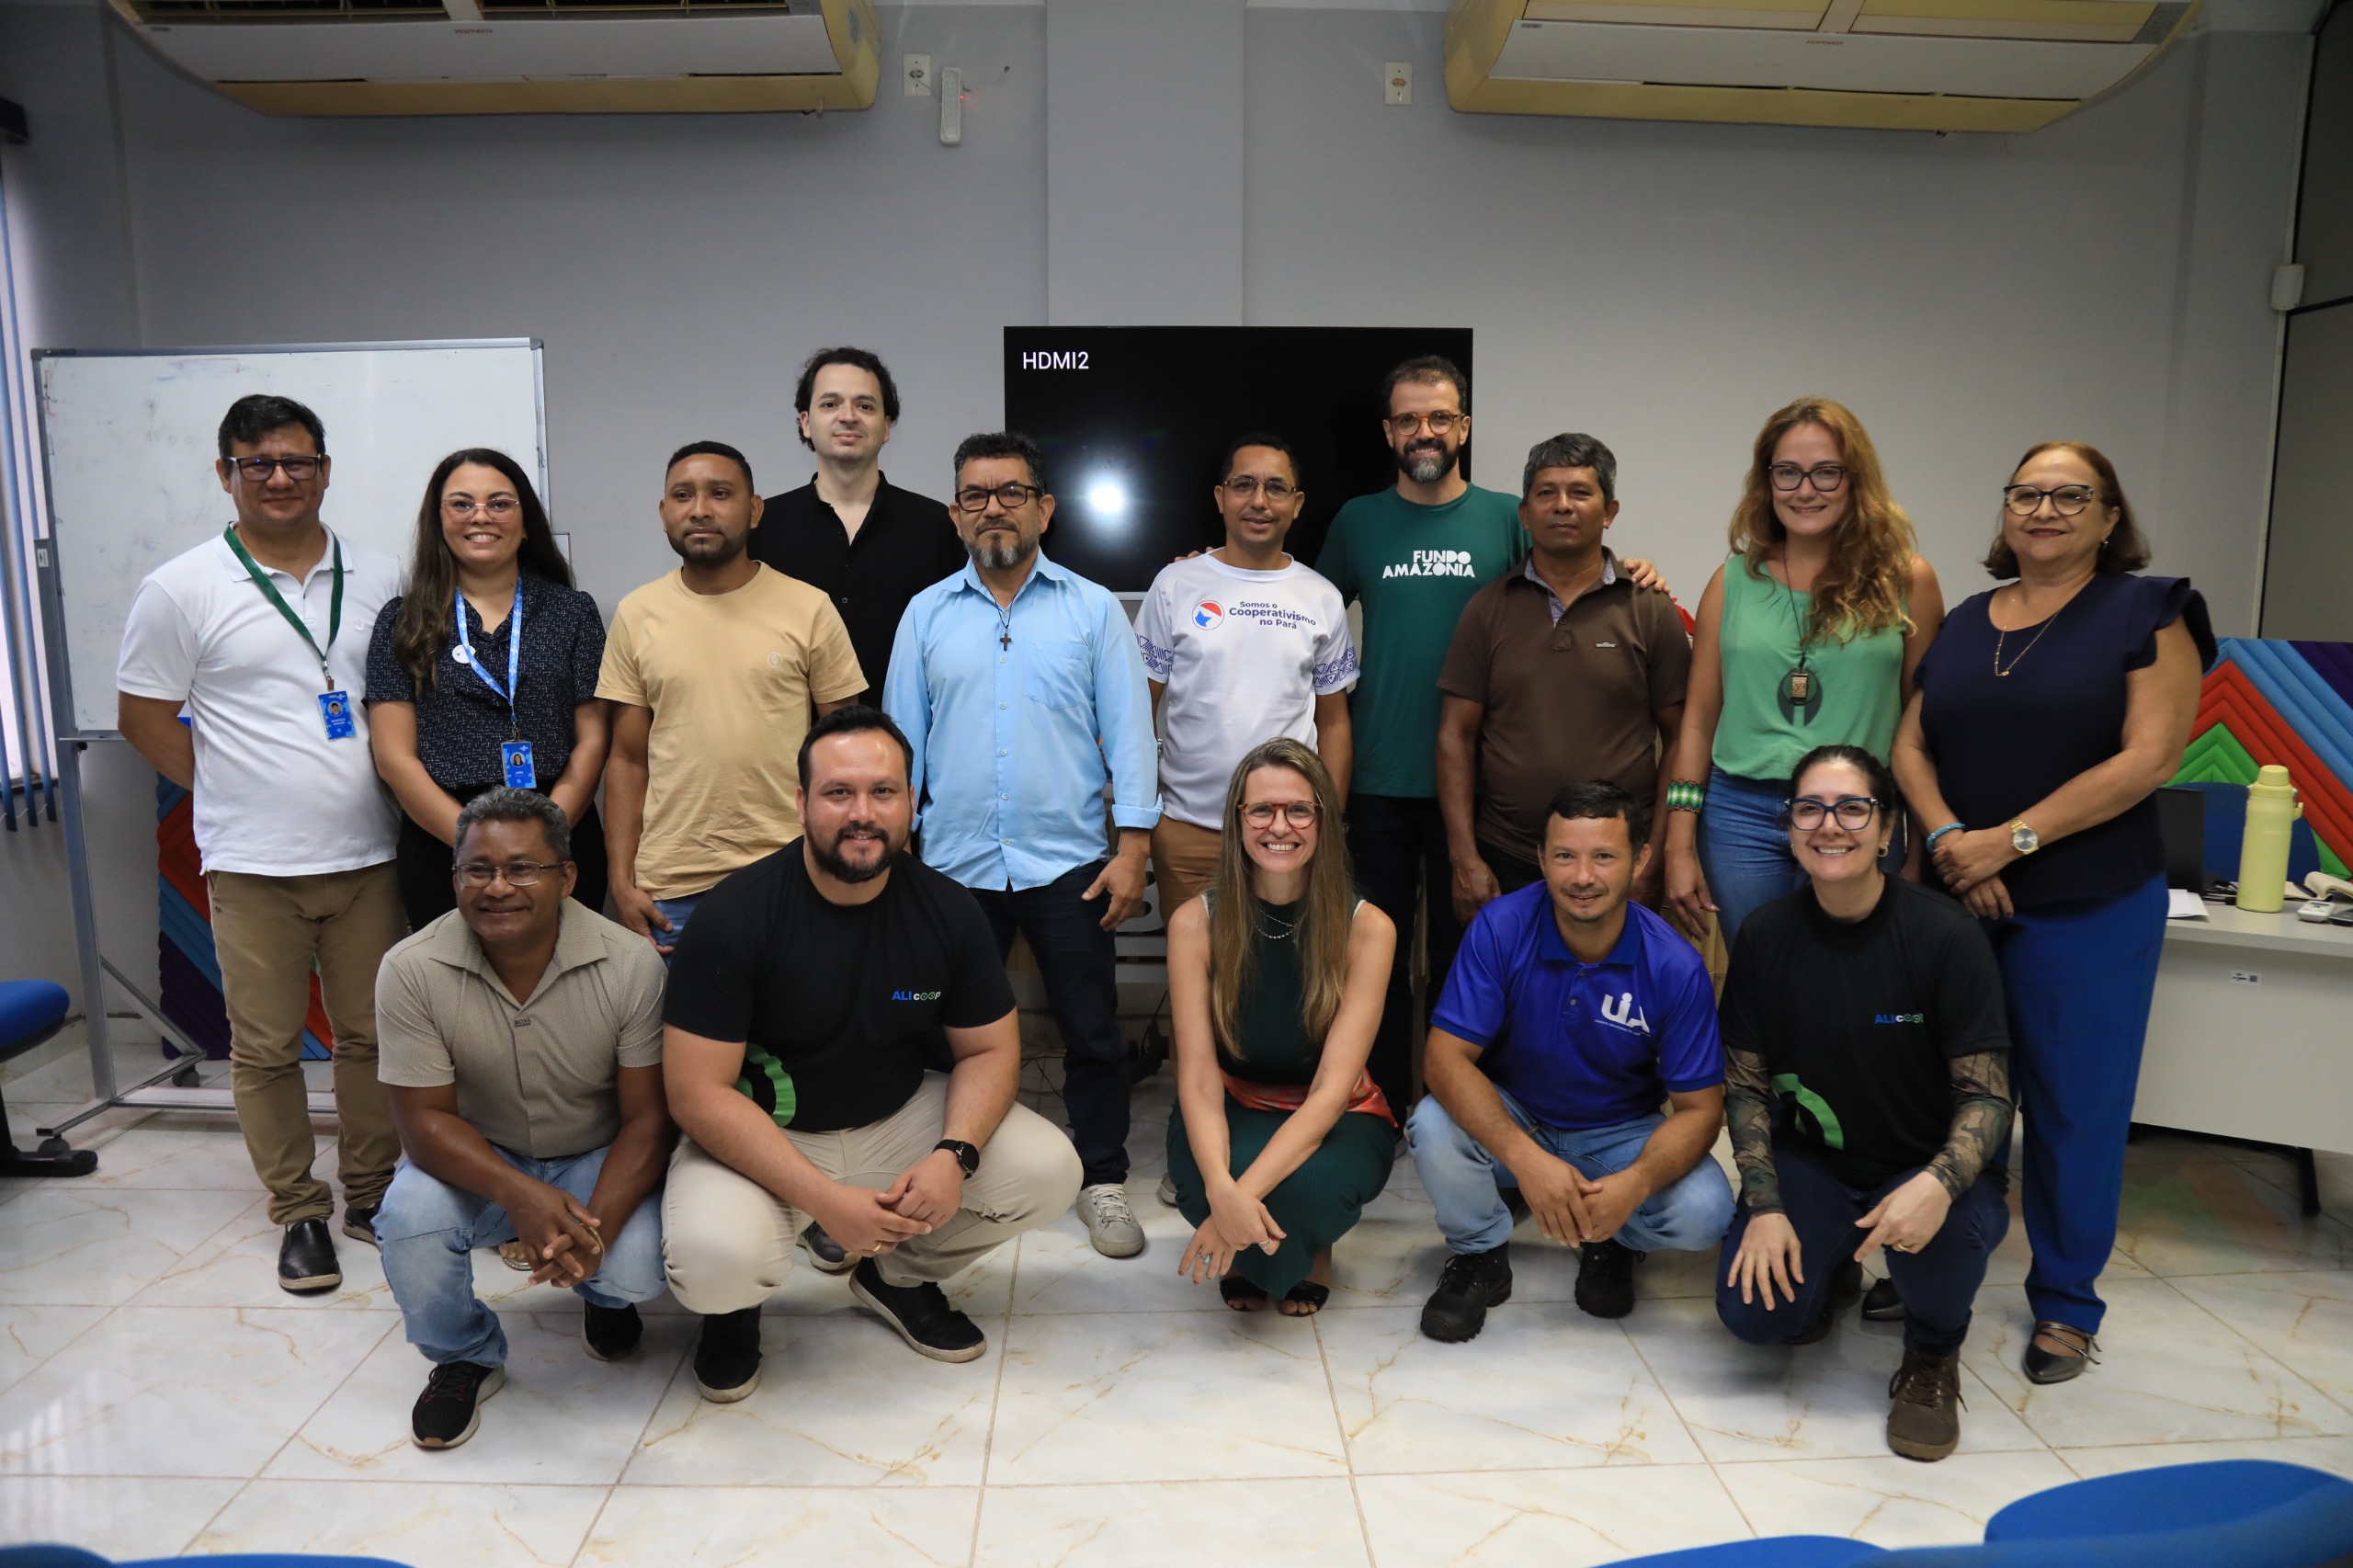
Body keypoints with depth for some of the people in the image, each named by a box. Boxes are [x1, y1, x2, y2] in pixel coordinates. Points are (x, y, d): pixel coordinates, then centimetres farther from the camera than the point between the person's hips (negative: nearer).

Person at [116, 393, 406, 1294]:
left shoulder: (377, 580, 6)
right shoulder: (182, 590, -1)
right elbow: (141, 715, 4)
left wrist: (390, 785, 4)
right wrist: (234, 789, 2)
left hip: (366, 855, 2)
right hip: (253, 866, -2)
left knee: (373, 1034, 9)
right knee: (265, 1046, 6)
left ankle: (370, 1194, 24)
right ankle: (298, 1212, 20)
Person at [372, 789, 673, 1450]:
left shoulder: (631, 964, -20)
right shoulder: (412, 969, -18)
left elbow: (648, 1117, -15)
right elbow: (424, 1121, -16)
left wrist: (597, 1223, -33)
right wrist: (520, 1196, -35)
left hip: (597, 1161, -1)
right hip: (475, 1163, 1)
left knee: (638, 1265, -27)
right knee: (410, 1217, -30)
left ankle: (605, 1297, 17)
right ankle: (466, 1356, 4)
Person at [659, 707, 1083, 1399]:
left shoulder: (948, 910, -7)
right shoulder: (733, 917, -19)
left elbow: (990, 1049, 0)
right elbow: (698, 1092, -20)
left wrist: (954, 1155, -22)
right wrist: (823, 1198, -29)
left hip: (898, 1119, 4)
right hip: (760, 1135, -3)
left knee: (1049, 1171, -16)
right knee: (712, 1259, -33)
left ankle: (899, 1276, 13)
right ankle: (734, 1305, 8)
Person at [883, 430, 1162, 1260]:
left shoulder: (1093, 609, 3)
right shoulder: (927, 613, 7)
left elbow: (1127, 729, 0)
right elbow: (900, 738, 9)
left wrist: (1133, 848, -6)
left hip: (1068, 865, -1)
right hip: (955, 866, 2)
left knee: (1093, 1033, 5)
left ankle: (1103, 1180, 22)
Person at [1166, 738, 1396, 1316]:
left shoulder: (1366, 929, -17)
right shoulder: (1196, 922, -14)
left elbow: (1334, 1085, -22)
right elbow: (1198, 1077, -17)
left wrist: (1246, 1191, -35)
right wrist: (1219, 1188, -37)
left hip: (1334, 1119, 0)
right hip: (1233, 1111, 1)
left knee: (1306, 1184, -35)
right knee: (1204, 1183, -33)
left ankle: (1312, 1253, 7)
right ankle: (1247, 1260, 7)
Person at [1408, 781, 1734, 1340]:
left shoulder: (1676, 967, -19)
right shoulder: (1500, 928, -21)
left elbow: (1698, 1107, -15)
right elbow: (1446, 1056, -25)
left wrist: (1635, 1184, -37)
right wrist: (1526, 1158, -40)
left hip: (1619, 1135, 1)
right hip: (1507, 1120, 0)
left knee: (1704, 1211, -26)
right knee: (1433, 1126, -31)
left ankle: (1613, 1244, 11)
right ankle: (1480, 1253, 1)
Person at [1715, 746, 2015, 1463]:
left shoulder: (1947, 936, -16)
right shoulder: (1767, 935, -6)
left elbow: (1987, 1095, -15)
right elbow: (1746, 1085, 0)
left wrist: (1938, 1185, -35)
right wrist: (1764, 1207, -13)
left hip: (1929, 1165, -2)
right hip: (1812, 1161, 3)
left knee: (1940, 1234, -36)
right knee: (1753, 1312, -18)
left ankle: (1933, 1356, 1)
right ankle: (1829, 1273, 21)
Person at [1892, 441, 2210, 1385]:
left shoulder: (2150, 615, -2)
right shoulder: (1963, 624, 12)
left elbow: (2149, 756, -12)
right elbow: (1912, 745, 7)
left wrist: (2010, 839, -16)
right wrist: (1947, 838, -11)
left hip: (2089, 912, -4)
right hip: (1960, 902, 4)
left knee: (2074, 1105, 5)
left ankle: (2065, 1305, 21)